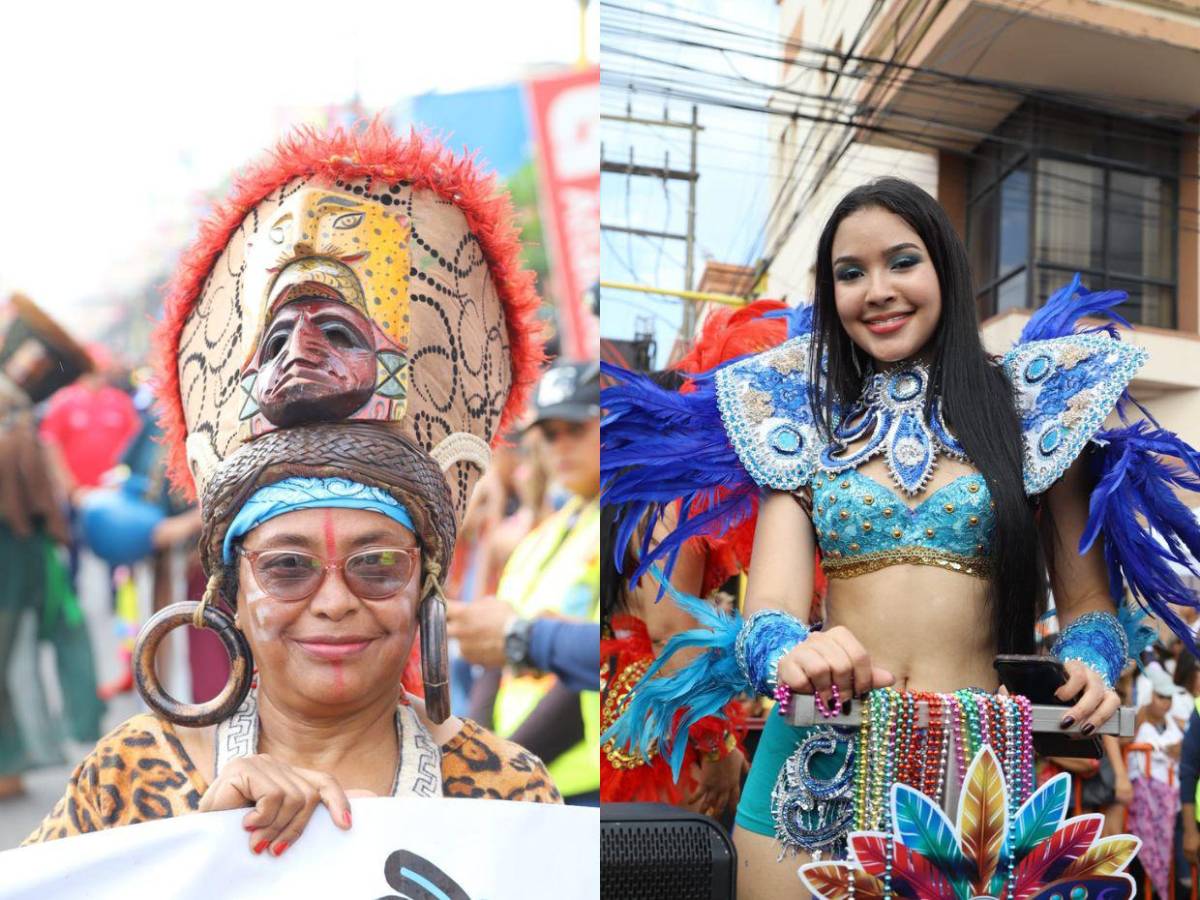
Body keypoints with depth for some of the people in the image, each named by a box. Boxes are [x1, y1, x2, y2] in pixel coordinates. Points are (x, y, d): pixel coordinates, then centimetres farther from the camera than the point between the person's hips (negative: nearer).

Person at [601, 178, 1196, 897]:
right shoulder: (806, 419, 7)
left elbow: (1085, 601, 7)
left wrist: (1089, 668, -15)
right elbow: (770, 606, -4)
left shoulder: (1033, 407, 5)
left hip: (982, 762, 0)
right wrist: (788, 653, -27)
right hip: (821, 762, 1)